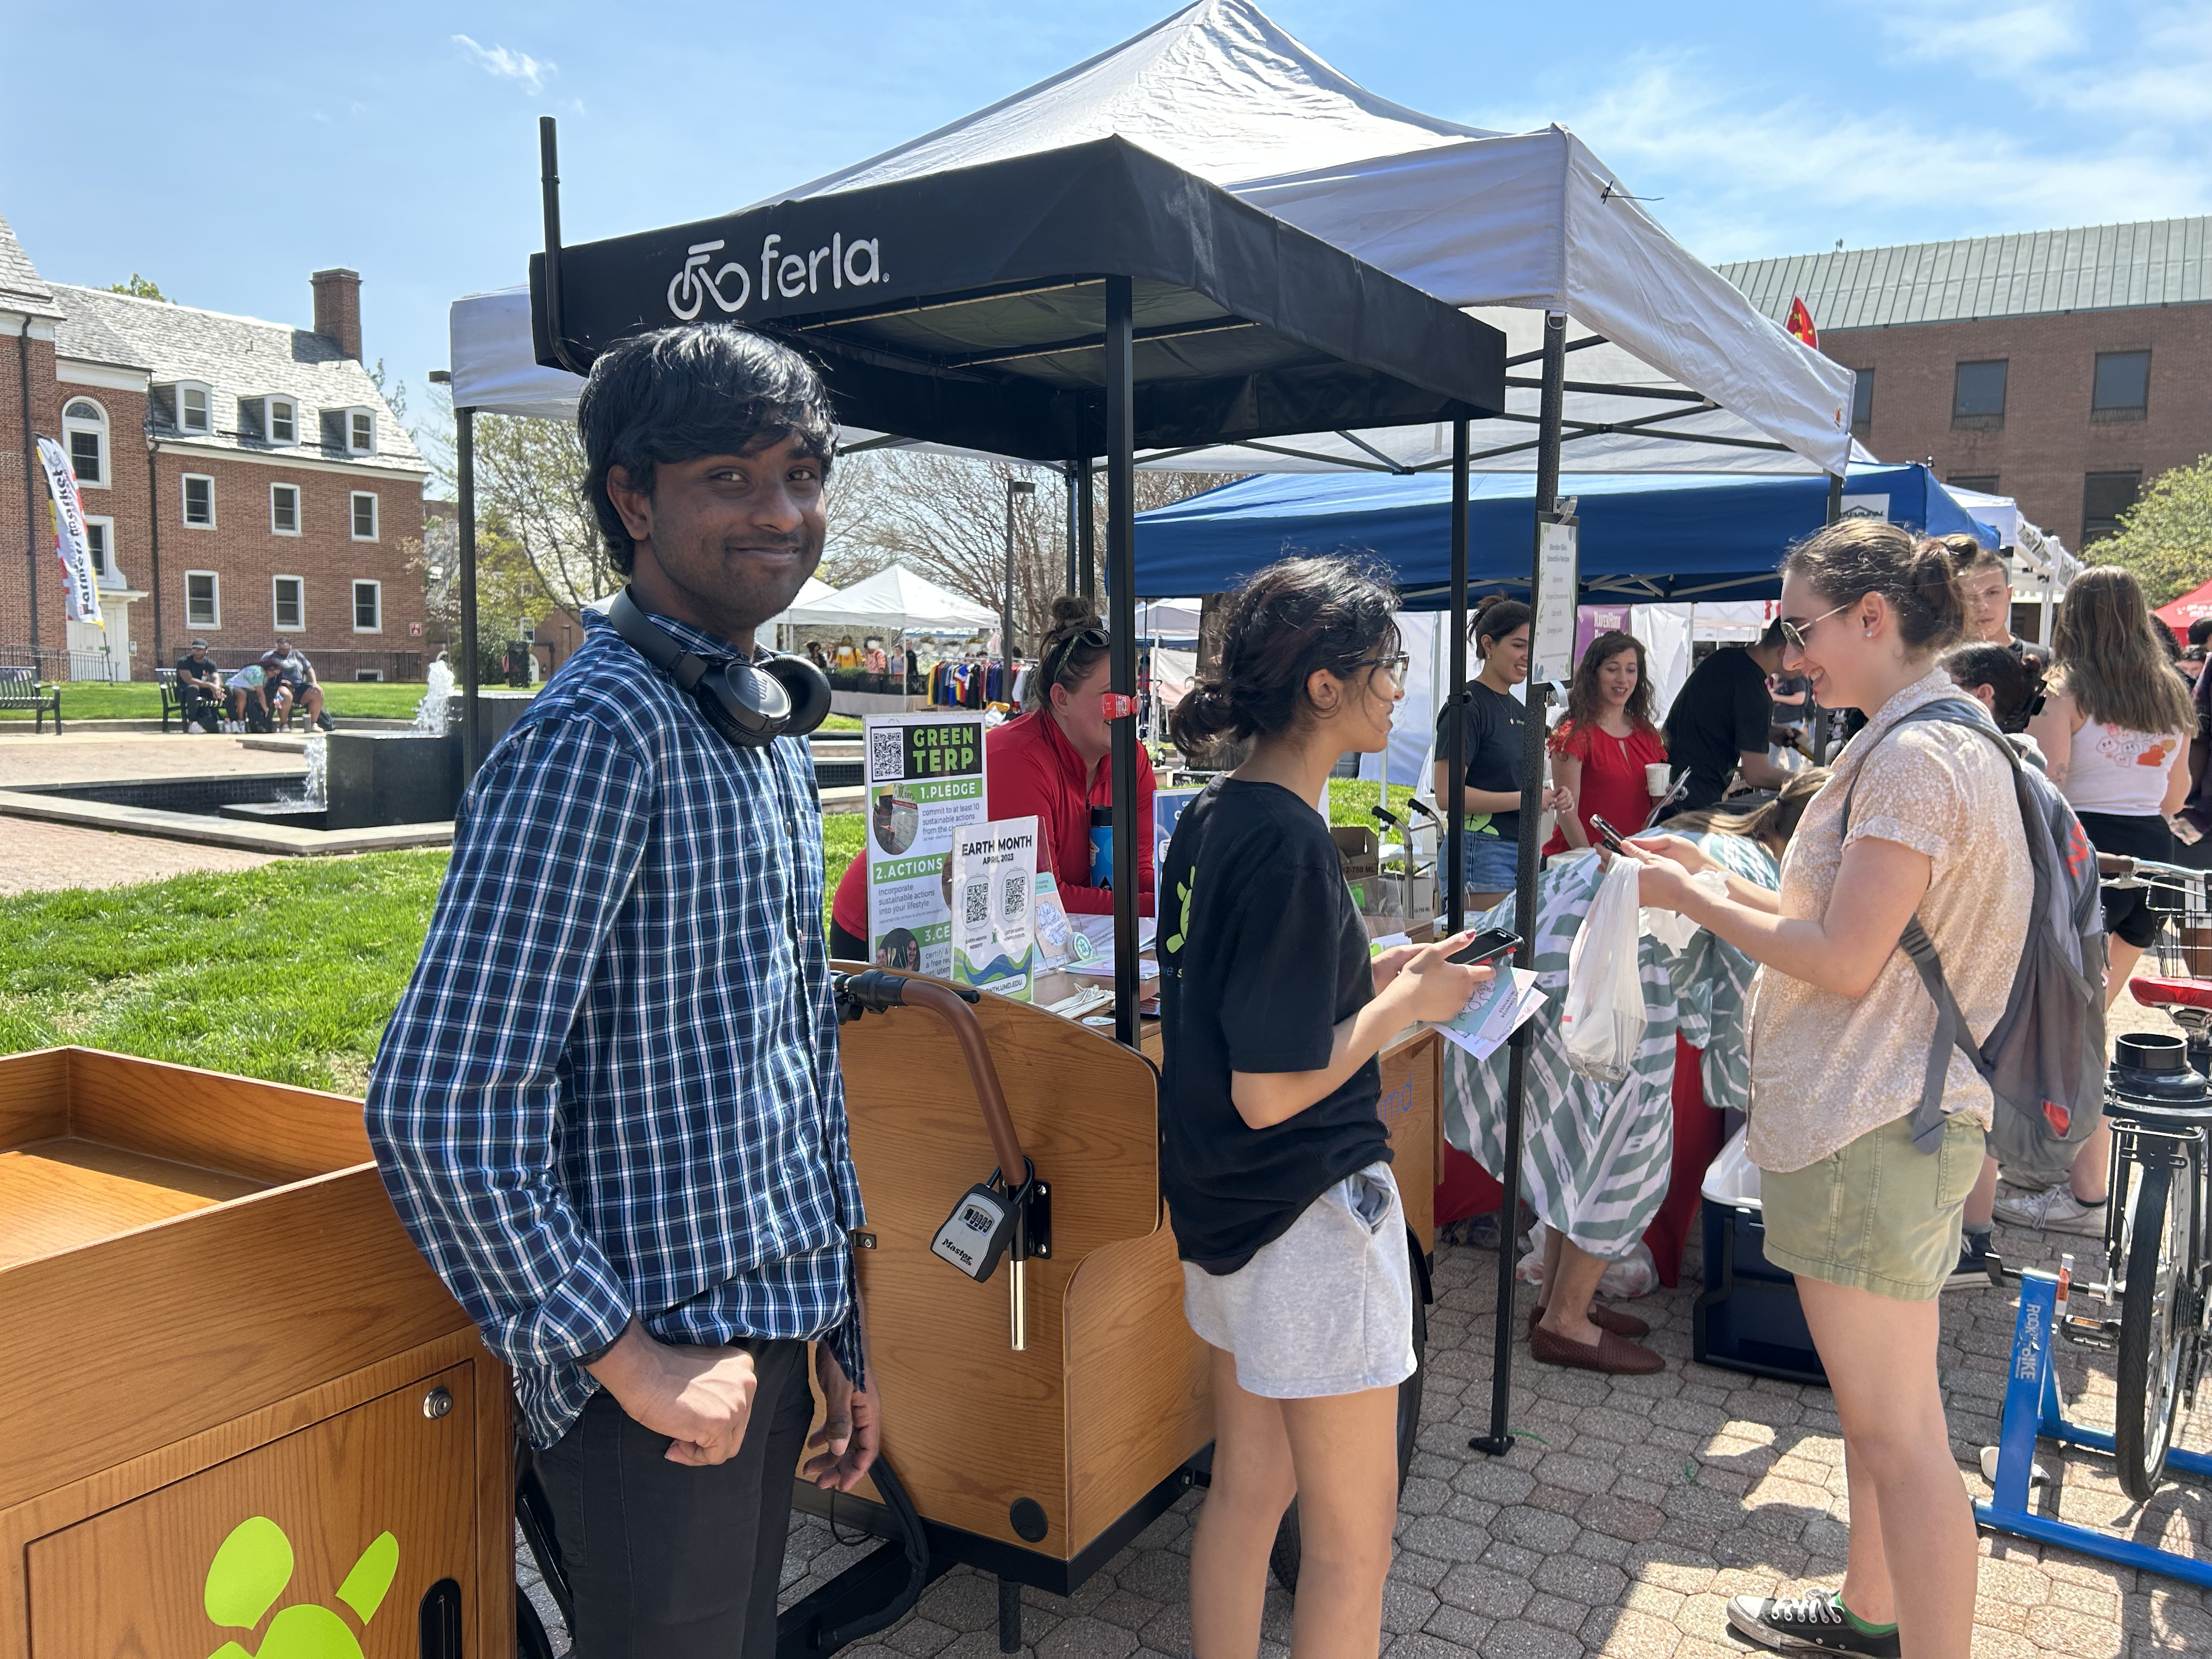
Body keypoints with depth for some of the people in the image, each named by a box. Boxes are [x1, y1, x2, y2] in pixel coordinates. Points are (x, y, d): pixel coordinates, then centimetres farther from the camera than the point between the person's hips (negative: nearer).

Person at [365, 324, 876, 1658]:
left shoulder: (774, 738, 10)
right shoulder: (599, 735, -20)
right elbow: (439, 1111, -25)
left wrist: (839, 1336, 15)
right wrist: (628, 1361, -17)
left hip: (777, 1332, 9)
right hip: (667, 1380, -8)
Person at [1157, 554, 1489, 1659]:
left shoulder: (1208, 820, 4)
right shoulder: (1289, 842, -23)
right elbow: (1270, 1092, -24)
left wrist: (1367, 980, 8)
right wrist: (1404, 1004, -11)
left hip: (1226, 1214, 9)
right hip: (1312, 1210, -9)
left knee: (1247, 1488, 22)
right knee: (1352, 1544, 9)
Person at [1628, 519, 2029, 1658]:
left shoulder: (1916, 759, -19)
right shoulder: (1940, 741, 14)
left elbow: (1845, 961, -22)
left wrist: (1692, 899, -11)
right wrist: (1712, 877, 10)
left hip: (1869, 1129, -11)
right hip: (1879, 1112, 11)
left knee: (1898, 1429, 0)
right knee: (1876, 1404, 23)